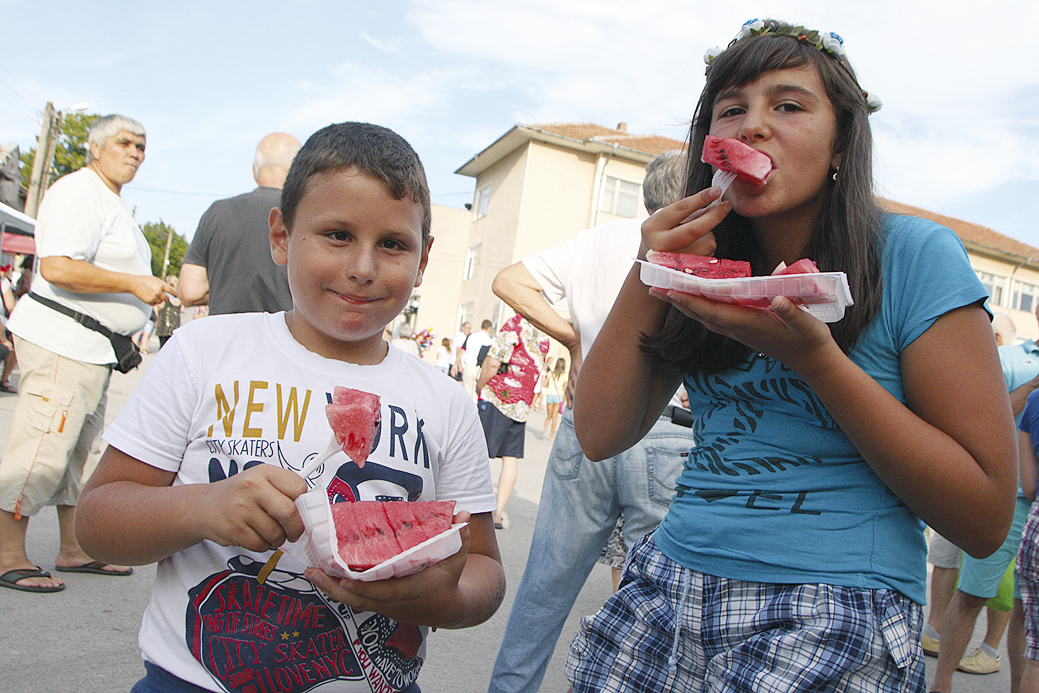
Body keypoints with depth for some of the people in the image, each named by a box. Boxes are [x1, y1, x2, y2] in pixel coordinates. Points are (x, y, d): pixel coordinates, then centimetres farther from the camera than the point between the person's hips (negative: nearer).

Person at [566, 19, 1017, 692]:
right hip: (668, 594, 4)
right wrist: (646, 279, -9)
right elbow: (601, 434, 1)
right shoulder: (699, 262, 5)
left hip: (837, 615, -3)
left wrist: (814, 356, -21)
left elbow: (988, 516, -11)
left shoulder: (914, 257, -8)